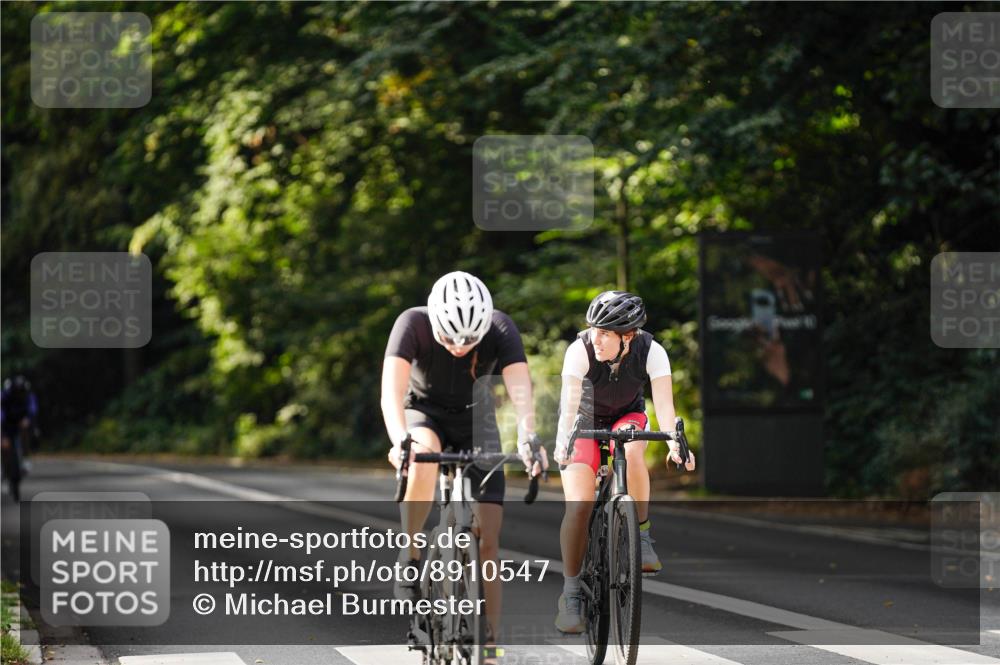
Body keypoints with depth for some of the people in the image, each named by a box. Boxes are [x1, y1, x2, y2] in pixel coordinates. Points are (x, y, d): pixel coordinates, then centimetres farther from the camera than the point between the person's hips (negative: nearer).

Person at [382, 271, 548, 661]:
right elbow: (391, 389, -40)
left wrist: (527, 438, -57)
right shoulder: (413, 325, -29)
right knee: (424, 455, -39)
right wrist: (399, 440, -59)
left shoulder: (501, 330, -26)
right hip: (424, 413, -1)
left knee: (488, 539, -9)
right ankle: (409, 558, -22)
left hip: (475, 419, 1)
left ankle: (489, 642, 0)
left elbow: (521, 390, -38)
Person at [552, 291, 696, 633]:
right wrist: (563, 442, -55)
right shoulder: (581, 350, -28)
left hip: (627, 418, 1)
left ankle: (641, 537, -17)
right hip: (585, 421, -1)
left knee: (631, 452, -36)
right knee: (578, 506, -19)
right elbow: (570, 402, -37)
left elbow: (664, 402, -33)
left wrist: (675, 443, -51)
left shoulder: (651, 351, -24)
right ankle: (571, 594, -7)